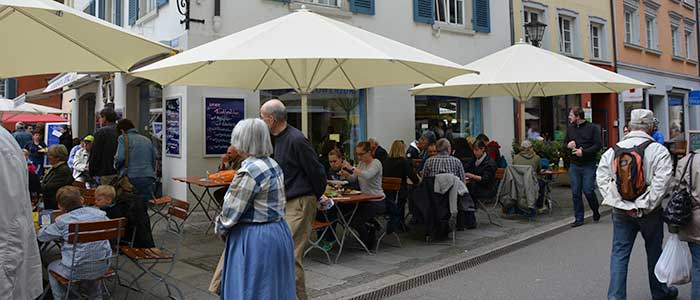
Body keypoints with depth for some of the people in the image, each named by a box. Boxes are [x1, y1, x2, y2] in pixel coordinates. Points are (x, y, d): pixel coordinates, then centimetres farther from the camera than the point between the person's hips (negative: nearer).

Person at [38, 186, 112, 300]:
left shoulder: (62, 221, -11)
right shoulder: (99, 213, -2)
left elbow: (41, 236, 3)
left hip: (76, 271, -3)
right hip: (102, 267, 3)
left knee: (52, 267, 28)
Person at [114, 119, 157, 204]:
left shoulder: (123, 138, 3)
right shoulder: (147, 140, 19)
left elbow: (120, 158, -9)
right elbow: (154, 160, 20)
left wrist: (116, 165, 10)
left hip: (131, 178, -4)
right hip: (148, 179, 5)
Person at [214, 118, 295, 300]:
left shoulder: (249, 171, -20)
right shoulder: (273, 165, 6)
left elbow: (231, 211, -16)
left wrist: (220, 229, 5)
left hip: (255, 239, -9)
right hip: (279, 232, 9)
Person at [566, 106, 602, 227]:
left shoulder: (592, 128, -3)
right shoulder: (570, 129, 12)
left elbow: (598, 145, -10)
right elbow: (565, 144, 20)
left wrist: (583, 152, -18)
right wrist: (568, 145, -3)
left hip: (588, 165, -4)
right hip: (574, 165, 5)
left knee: (588, 190, -5)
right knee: (576, 192, 4)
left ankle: (596, 212, 23)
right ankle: (578, 218, 13)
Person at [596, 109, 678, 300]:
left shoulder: (613, 150, -1)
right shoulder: (659, 151, -10)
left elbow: (602, 178, -5)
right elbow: (661, 182, -20)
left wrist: (619, 203, -6)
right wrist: (646, 206, -13)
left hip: (621, 211, 2)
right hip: (649, 212, -2)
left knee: (619, 253, 7)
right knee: (654, 251, 17)